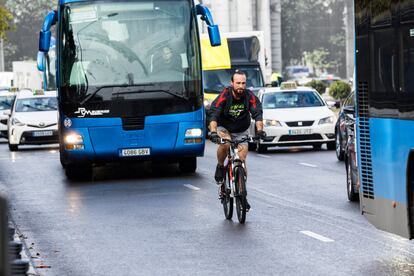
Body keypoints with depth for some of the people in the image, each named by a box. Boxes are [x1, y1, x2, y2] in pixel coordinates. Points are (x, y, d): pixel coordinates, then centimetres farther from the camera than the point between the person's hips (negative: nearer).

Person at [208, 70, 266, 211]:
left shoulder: (250, 97, -17)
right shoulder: (224, 95, -23)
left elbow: (257, 113, -25)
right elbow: (213, 113, -31)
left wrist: (260, 130, -43)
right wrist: (213, 132, -47)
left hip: (241, 132, 2)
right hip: (224, 128, -2)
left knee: (242, 161, -6)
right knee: (225, 144, -35)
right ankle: (220, 167, -7)